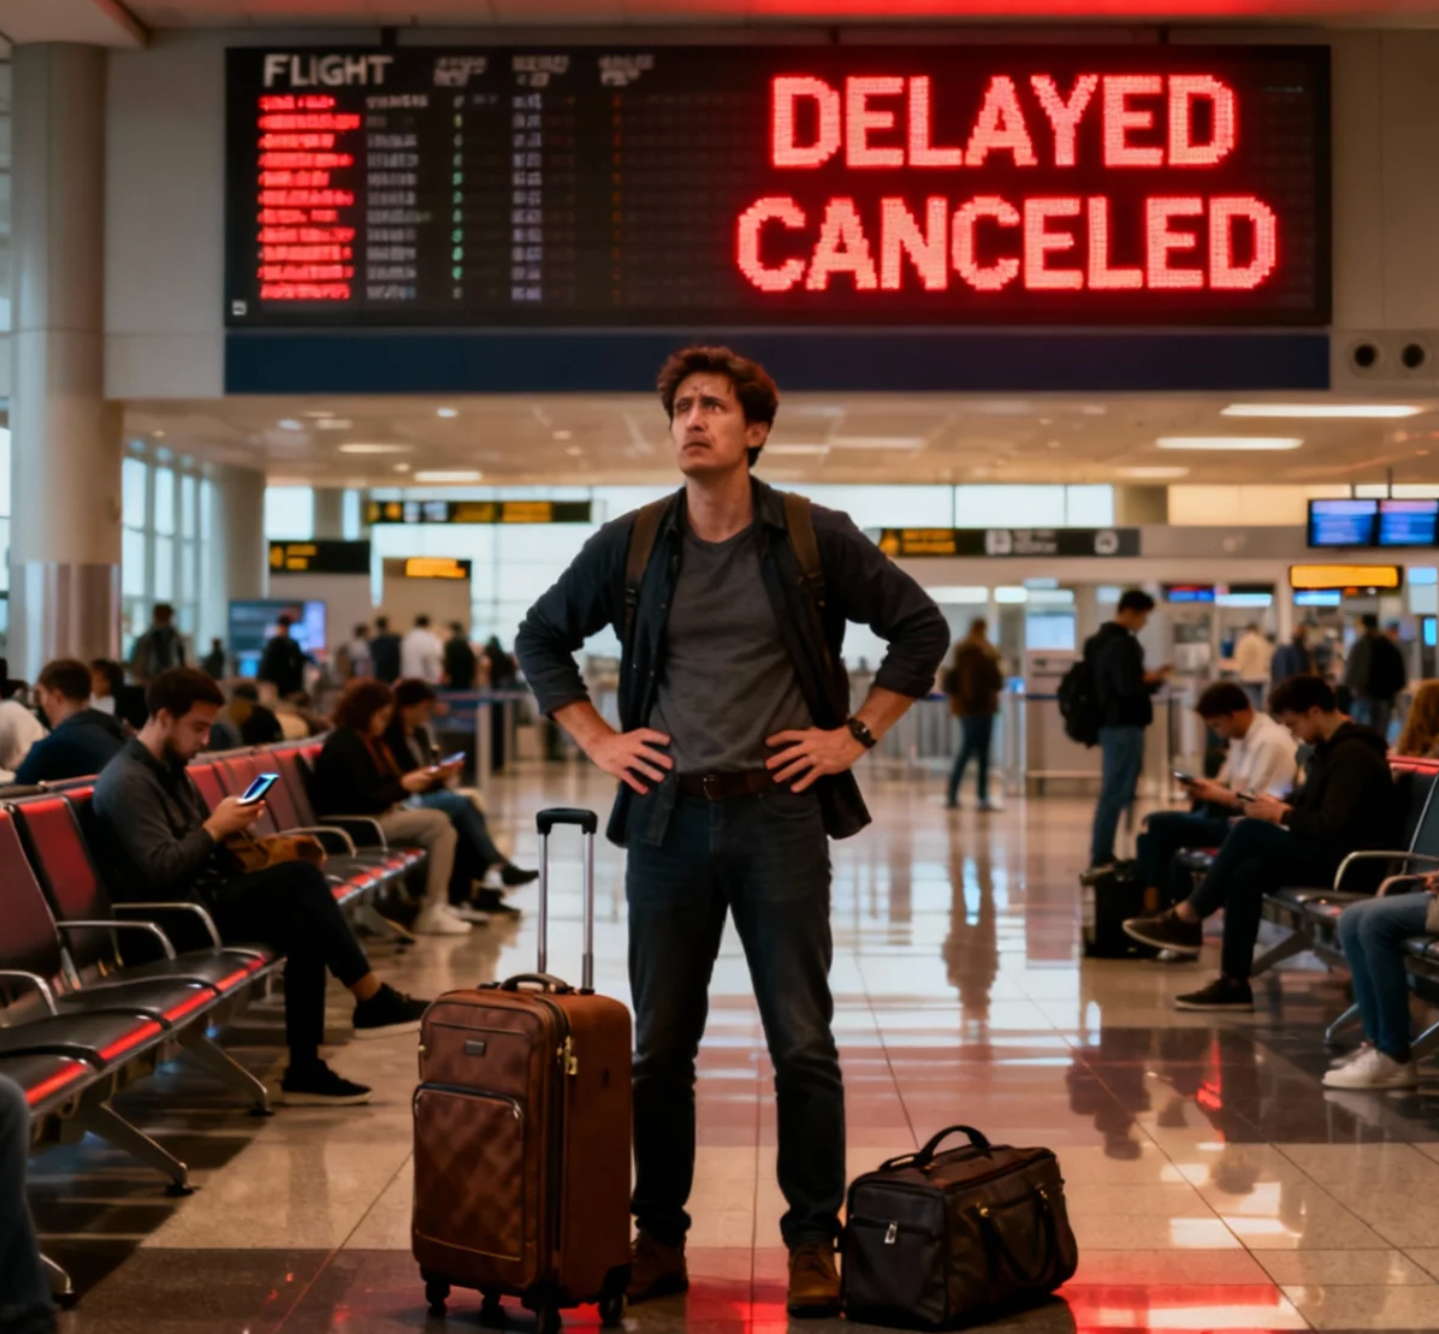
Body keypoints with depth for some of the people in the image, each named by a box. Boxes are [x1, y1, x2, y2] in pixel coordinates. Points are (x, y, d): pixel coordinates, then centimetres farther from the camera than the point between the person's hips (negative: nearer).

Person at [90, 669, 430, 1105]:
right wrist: (216, 827, -14)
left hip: (205, 902, 9)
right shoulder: (127, 782, -13)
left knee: (305, 930, -15)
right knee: (300, 880, -22)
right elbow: (160, 870, -23)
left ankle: (304, 1069, -13)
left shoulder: (170, 770, 17)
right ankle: (374, 1000, -11)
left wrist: (233, 828, 2)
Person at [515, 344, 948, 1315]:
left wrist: (855, 735, 0)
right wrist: (598, 740, 7)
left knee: (803, 1042, 0)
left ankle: (815, 1244, 12)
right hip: (669, 815, 2)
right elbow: (542, 637, 16)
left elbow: (922, 628, 6)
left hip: (779, 811, -2)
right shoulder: (631, 544, 3)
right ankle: (658, 1240, 19)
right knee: (659, 1044, 7)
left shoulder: (814, 539, -2)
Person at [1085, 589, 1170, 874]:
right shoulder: (1123, 644, -17)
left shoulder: (1099, 641, 14)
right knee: (1117, 793, -6)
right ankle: (1101, 859, -5)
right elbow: (1129, 689, -23)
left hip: (1107, 723, 10)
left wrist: (1144, 678, 13)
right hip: (1123, 726, -10)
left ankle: (1101, 857, 17)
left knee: (1111, 792, 14)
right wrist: (1154, 681, -6)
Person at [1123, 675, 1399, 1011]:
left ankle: (1185, 919, -9)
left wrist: (1282, 816, -13)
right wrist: (1280, 805, 3)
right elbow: (1312, 804, 23)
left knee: (1248, 831, -20)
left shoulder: (1354, 754, -18)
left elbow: (1333, 823, -26)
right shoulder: (1332, 747, 14)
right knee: (1248, 872, -12)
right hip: (1327, 851, 10)